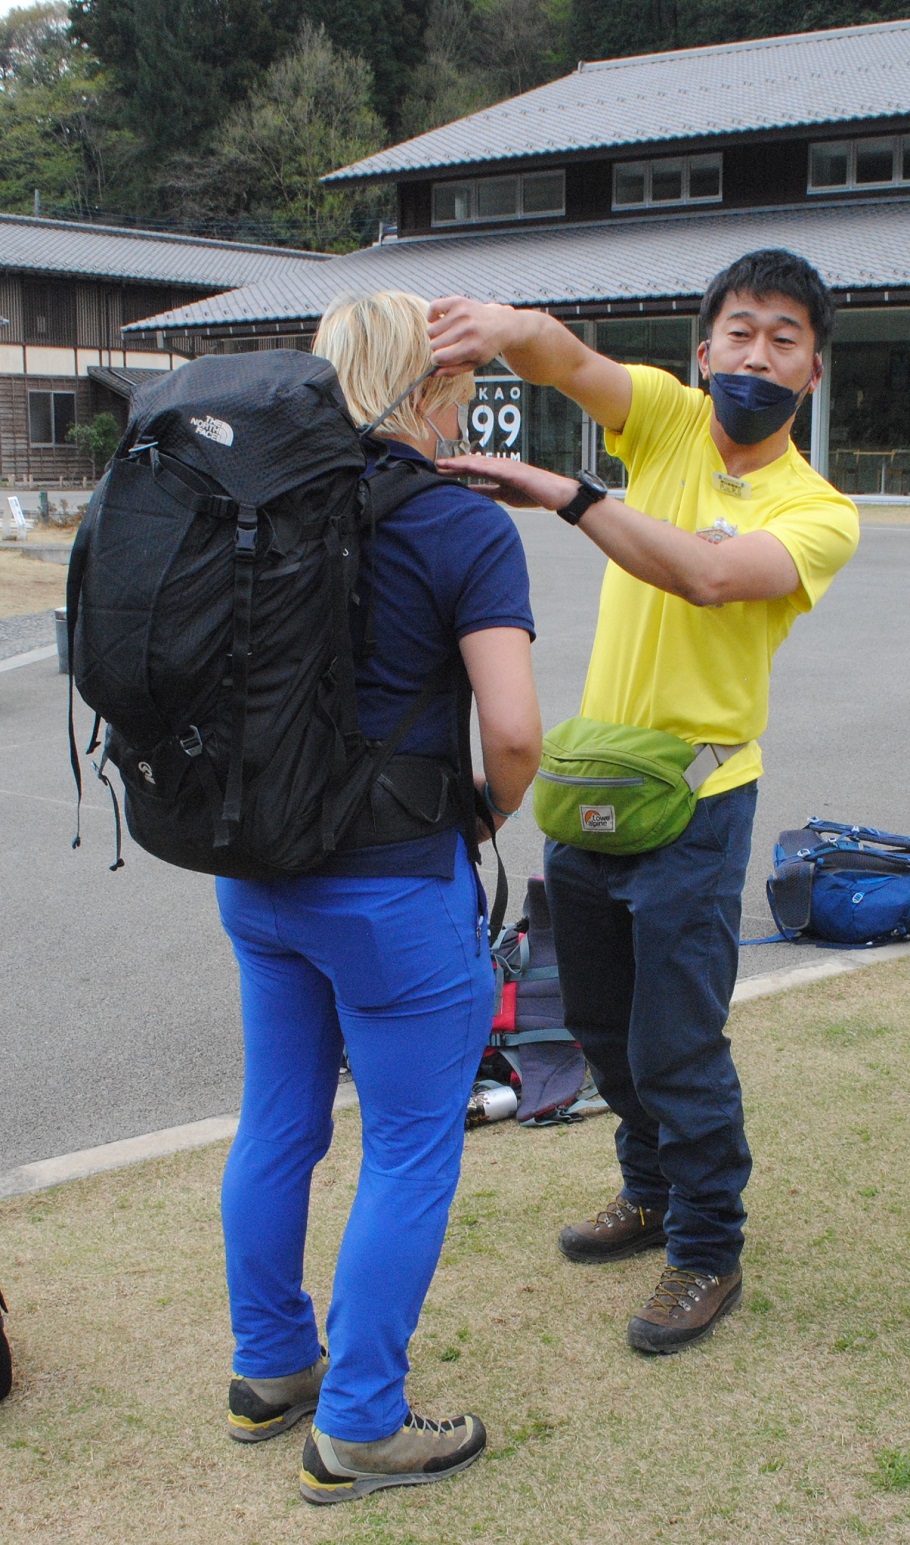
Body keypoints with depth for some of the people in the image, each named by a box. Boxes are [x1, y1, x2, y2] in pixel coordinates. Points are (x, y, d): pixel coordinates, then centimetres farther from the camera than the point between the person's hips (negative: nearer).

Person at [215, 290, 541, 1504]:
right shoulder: (466, 530, -14)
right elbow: (513, 729, -22)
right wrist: (491, 815, -2)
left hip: (257, 869, 7)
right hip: (392, 884, -6)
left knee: (277, 1125, 20)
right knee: (411, 1152, 9)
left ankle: (269, 1372, 37)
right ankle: (356, 1429, 20)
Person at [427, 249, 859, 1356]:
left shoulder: (818, 512, -11)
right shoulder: (668, 414, 0)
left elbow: (709, 575, -31)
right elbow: (567, 359, -19)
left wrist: (564, 494, -37)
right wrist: (509, 328, -42)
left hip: (692, 803, -5)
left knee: (676, 1045, 1)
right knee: (601, 1024, 19)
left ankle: (708, 1253, 23)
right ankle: (652, 1192, 42)